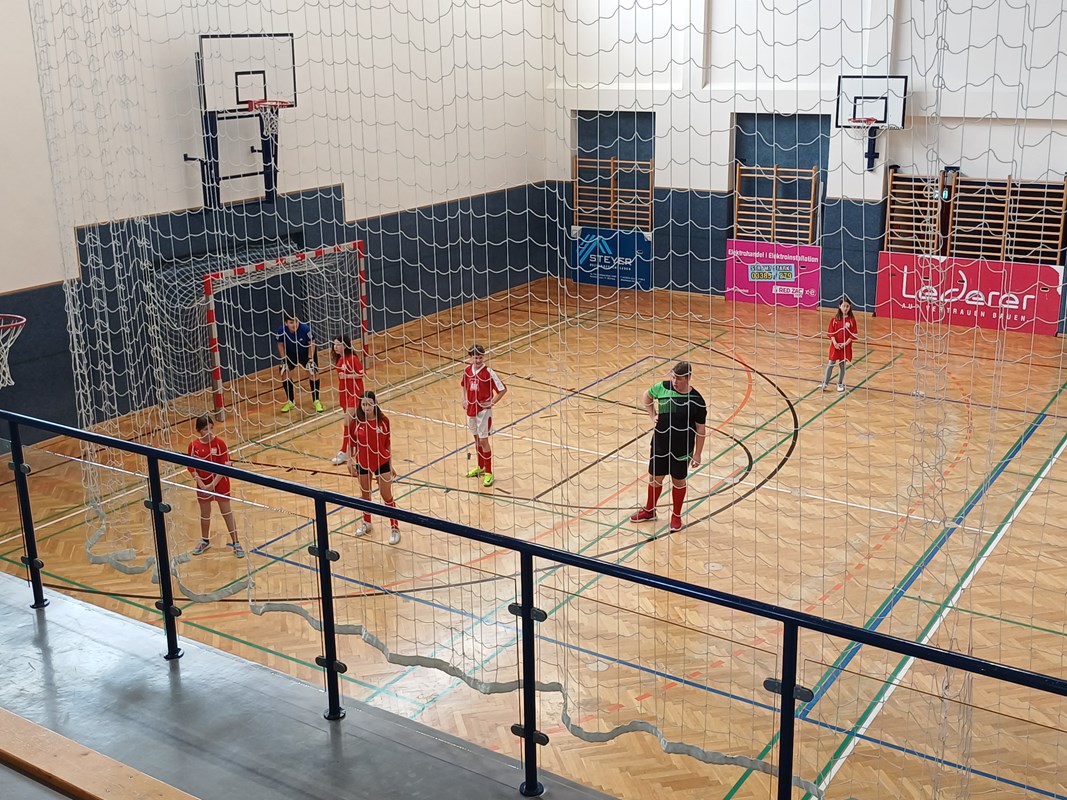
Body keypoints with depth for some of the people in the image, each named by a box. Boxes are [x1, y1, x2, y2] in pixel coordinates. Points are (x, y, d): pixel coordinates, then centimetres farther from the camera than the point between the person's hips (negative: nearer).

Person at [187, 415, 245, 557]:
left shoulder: (219, 443, -12)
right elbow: (192, 468, -2)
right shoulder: (194, 445, -7)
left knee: (227, 513, 3)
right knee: (205, 514, 17)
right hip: (203, 485, 2)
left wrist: (213, 484, -16)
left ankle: (236, 543, 10)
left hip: (220, 483, -2)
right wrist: (201, 485, -13)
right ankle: (205, 541, 37)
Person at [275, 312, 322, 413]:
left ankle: (316, 401, 6)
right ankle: (290, 402, 12)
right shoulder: (280, 331, -29)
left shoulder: (305, 328, -35)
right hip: (290, 353, 2)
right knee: (284, 373, -6)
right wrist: (284, 361, -12)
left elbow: (311, 343, -18)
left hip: (307, 352, -2)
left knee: (313, 373, -12)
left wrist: (310, 360, -20)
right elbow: (280, 345, -9)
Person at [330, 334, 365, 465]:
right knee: (351, 421, 15)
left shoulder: (352, 358, -17)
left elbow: (362, 374, -15)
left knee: (348, 422, -9)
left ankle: (344, 452, -6)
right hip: (343, 392, 7)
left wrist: (347, 376, -23)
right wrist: (339, 390, 16)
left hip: (354, 392, -7)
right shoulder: (338, 359, 5)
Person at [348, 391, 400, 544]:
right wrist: (350, 462, -1)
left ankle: (395, 528, 12)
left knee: (387, 497, 2)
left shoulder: (383, 421, -14)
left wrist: (390, 464, 1)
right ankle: (366, 523, 41)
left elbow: (388, 443, -4)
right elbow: (351, 443, 0)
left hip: (381, 463, -2)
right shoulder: (356, 422, -12)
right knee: (365, 494, 20)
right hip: (363, 463, 2)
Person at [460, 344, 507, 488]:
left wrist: (492, 402, -12)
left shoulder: (488, 372, -17)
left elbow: (503, 389, -13)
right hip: (471, 409, 6)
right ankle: (480, 467, 34)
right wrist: (464, 399, 9)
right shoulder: (467, 370, 0)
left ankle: (489, 473, 3)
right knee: (476, 438, 18)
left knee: (484, 441, -4)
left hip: (483, 410, -6)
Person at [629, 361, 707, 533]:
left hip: (682, 449, -3)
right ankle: (649, 510, 39)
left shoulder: (696, 401, -16)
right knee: (655, 478, 17)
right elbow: (646, 397, 12)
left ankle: (676, 516, 32)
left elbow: (700, 430, -8)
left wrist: (698, 454, -6)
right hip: (659, 445, 3)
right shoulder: (663, 387, -10)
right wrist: (652, 415, 0)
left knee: (678, 481, 14)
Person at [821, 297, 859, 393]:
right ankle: (825, 383, 14)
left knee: (842, 364, 9)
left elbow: (853, 334, -5)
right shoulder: (835, 319, -3)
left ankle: (840, 384, 23)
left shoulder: (851, 319, -5)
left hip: (846, 346, 0)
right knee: (831, 364, 4)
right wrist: (834, 342, -16)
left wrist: (846, 343, -14)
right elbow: (831, 332, -3)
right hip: (835, 345, 0)